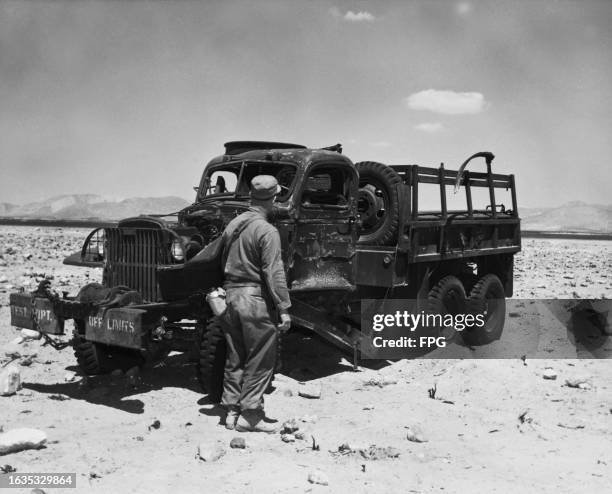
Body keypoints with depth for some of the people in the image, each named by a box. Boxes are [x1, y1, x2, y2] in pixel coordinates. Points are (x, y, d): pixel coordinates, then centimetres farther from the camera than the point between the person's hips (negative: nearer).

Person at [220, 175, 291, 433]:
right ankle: (250, 415, 9)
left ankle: (232, 410, 22)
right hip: (255, 298, -7)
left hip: (230, 295, 7)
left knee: (234, 358, 15)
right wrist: (283, 308, -14)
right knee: (260, 360, 4)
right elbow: (273, 273, -18)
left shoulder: (232, 225, 8)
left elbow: (225, 263, 13)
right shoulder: (267, 231, -14)